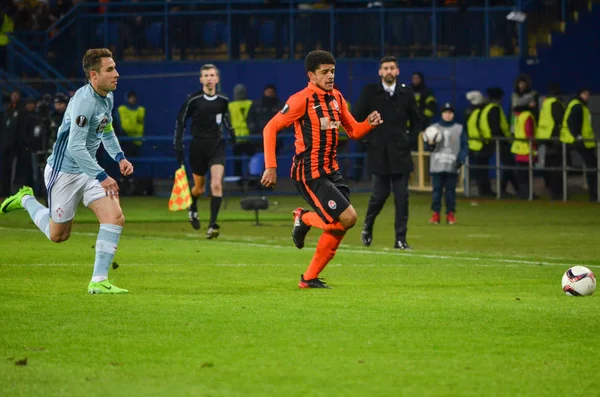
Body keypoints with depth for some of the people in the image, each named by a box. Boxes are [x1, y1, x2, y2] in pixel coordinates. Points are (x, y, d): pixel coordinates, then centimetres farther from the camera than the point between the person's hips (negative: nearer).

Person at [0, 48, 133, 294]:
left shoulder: (107, 98, 4)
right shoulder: (84, 101, -26)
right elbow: (75, 147, -31)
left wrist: (119, 157, 9)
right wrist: (101, 177, -31)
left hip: (88, 171, 8)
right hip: (63, 172, -8)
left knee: (115, 218, -12)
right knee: (58, 235, 8)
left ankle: (99, 281, -7)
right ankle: (26, 200, 35)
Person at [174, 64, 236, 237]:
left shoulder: (223, 101, 1)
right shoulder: (193, 100, -8)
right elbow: (180, 122, 1)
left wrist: (232, 135, 23)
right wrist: (178, 145, -3)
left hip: (217, 146, 1)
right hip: (198, 147, -1)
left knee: (216, 184, -17)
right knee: (199, 188, 11)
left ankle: (213, 225, -18)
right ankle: (193, 208, 47)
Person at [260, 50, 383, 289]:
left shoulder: (336, 97, 10)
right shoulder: (302, 99, -12)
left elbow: (353, 131, 18)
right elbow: (270, 128, -12)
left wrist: (369, 124, -4)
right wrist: (270, 167, -17)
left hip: (331, 171, 8)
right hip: (309, 174, -8)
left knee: (338, 227, 5)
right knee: (348, 217, -18)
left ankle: (309, 278, 16)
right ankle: (304, 219, 9)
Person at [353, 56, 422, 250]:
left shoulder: (406, 93, 5)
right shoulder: (370, 92, 0)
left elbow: (417, 121, 15)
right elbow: (356, 118, 4)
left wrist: (410, 140, 4)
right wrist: (367, 139, -2)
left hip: (400, 154, 1)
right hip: (378, 154, -1)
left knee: (402, 196, -3)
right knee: (380, 194, 0)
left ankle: (400, 239, 0)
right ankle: (367, 226, 27)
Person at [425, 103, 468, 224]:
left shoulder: (459, 129, 9)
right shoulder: (434, 128, 10)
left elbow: (465, 146, 8)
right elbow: (427, 146, 10)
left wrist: (461, 159, -6)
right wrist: (430, 144, -13)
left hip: (452, 167, -1)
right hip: (437, 165, 1)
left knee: (450, 190, -2)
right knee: (437, 189, -1)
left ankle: (450, 214, 4)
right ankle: (435, 213, 3)